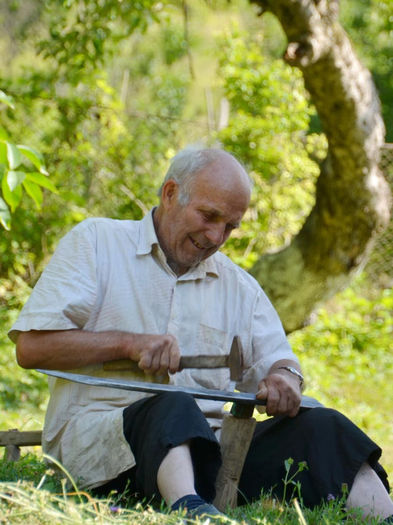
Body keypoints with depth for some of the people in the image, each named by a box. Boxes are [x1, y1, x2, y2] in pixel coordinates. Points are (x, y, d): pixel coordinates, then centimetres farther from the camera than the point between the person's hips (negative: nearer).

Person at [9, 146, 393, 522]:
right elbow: (32, 347, 0)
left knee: (319, 426, -22)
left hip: (210, 446, 5)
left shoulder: (239, 286, 24)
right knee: (174, 408, -39)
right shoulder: (96, 242, 9)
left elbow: (277, 360, 20)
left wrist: (283, 380, -6)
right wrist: (129, 343, -11)